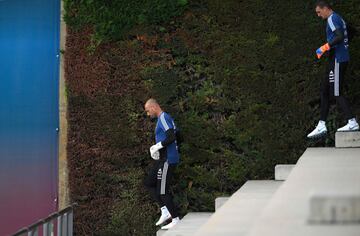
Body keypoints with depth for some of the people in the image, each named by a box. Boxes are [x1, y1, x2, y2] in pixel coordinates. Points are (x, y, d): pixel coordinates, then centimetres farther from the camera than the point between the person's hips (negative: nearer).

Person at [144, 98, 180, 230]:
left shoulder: (164, 118, -14)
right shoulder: (163, 119, 18)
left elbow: (172, 137, -25)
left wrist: (157, 146, -16)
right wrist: (155, 148, 13)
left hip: (167, 160, -11)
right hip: (162, 159, 11)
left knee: (163, 190, -6)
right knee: (149, 183, 13)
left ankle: (175, 220, 1)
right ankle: (165, 211, 8)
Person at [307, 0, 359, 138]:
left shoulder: (333, 19, -11)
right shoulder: (337, 19, 20)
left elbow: (340, 37, -25)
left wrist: (325, 47, -17)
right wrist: (327, 49, 17)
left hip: (337, 60, -11)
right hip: (339, 60, 11)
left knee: (336, 93, -9)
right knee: (324, 91, 10)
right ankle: (321, 125, 11)